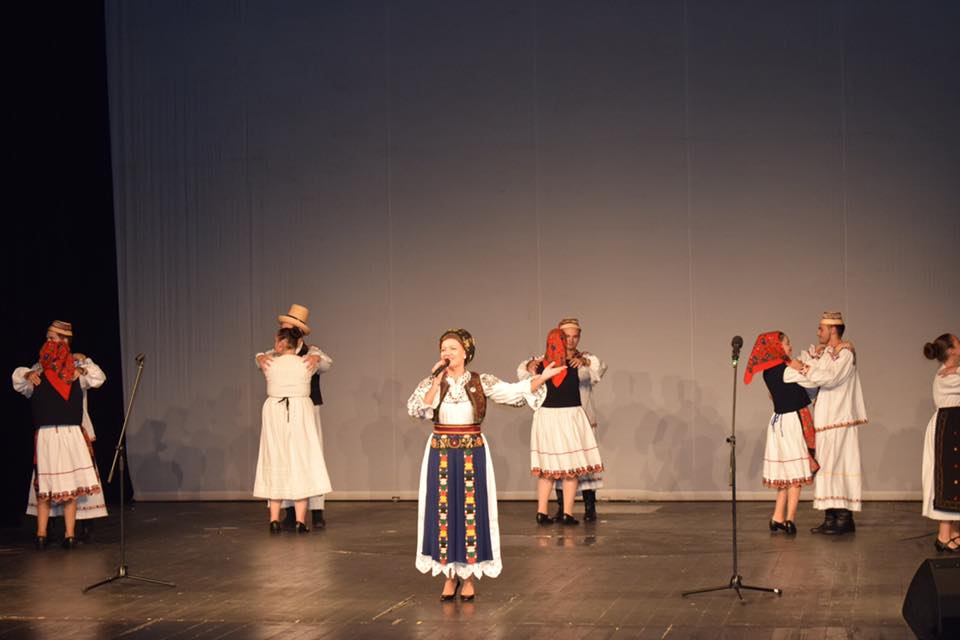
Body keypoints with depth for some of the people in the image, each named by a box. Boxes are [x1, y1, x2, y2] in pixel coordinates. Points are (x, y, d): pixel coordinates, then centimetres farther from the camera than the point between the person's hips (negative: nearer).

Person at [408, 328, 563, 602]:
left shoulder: (482, 382, 2)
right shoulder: (431, 383, 2)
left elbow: (515, 393, 0)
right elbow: (417, 409, -13)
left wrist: (541, 378, -9)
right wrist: (437, 381, -16)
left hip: (473, 453, 0)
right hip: (441, 453, 1)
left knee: (472, 510, 1)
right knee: (443, 511, 2)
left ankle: (469, 576, 11)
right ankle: (449, 576, 13)